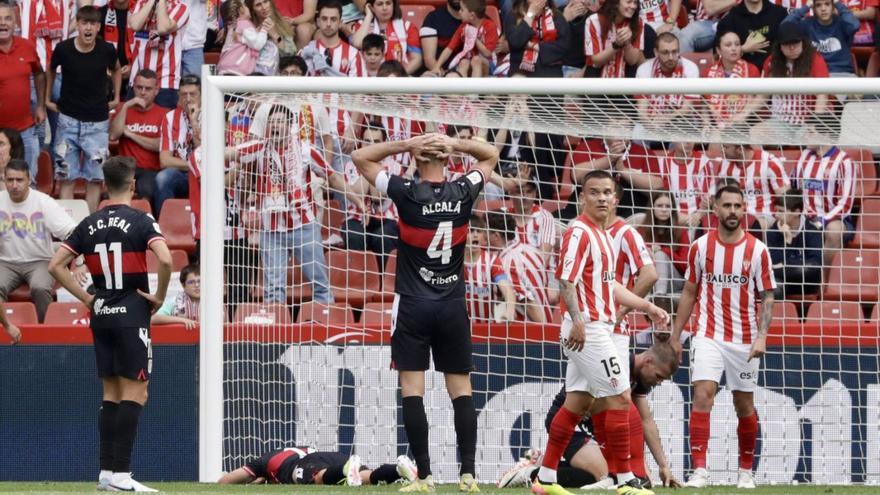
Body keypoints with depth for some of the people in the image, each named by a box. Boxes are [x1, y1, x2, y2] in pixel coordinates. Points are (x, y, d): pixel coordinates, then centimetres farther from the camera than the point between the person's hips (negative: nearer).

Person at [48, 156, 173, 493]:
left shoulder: (90, 224, 7)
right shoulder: (140, 222, -8)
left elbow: (56, 266, 6)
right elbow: (165, 260, -24)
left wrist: (86, 298, 9)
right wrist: (160, 296, -9)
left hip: (101, 314, 6)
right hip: (132, 314, -6)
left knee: (111, 393, 12)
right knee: (134, 392, -5)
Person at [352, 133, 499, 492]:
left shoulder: (407, 193, -10)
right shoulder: (463, 193, -3)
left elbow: (360, 157, 1)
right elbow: (491, 155, 16)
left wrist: (405, 144, -4)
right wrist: (455, 144, 0)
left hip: (413, 304, -3)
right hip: (453, 307, 3)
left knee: (412, 389, -1)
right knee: (461, 389, 6)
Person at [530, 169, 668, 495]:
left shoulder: (602, 235, 18)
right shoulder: (579, 232, -12)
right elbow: (566, 279, -21)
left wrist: (646, 307, 23)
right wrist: (578, 320, -32)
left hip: (596, 329, 10)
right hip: (587, 329, -10)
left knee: (577, 403, 9)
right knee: (619, 398, -9)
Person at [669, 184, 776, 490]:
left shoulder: (757, 250, -2)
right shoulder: (701, 247, 1)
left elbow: (767, 296, 0)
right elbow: (689, 293, 9)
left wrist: (761, 336, -13)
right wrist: (675, 336, 7)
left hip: (744, 340, 0)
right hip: (709, 336, 0)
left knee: (745, 405, 8)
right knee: (702, 395, -16)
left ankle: (746, 471, 24)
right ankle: (699, 471, -19)